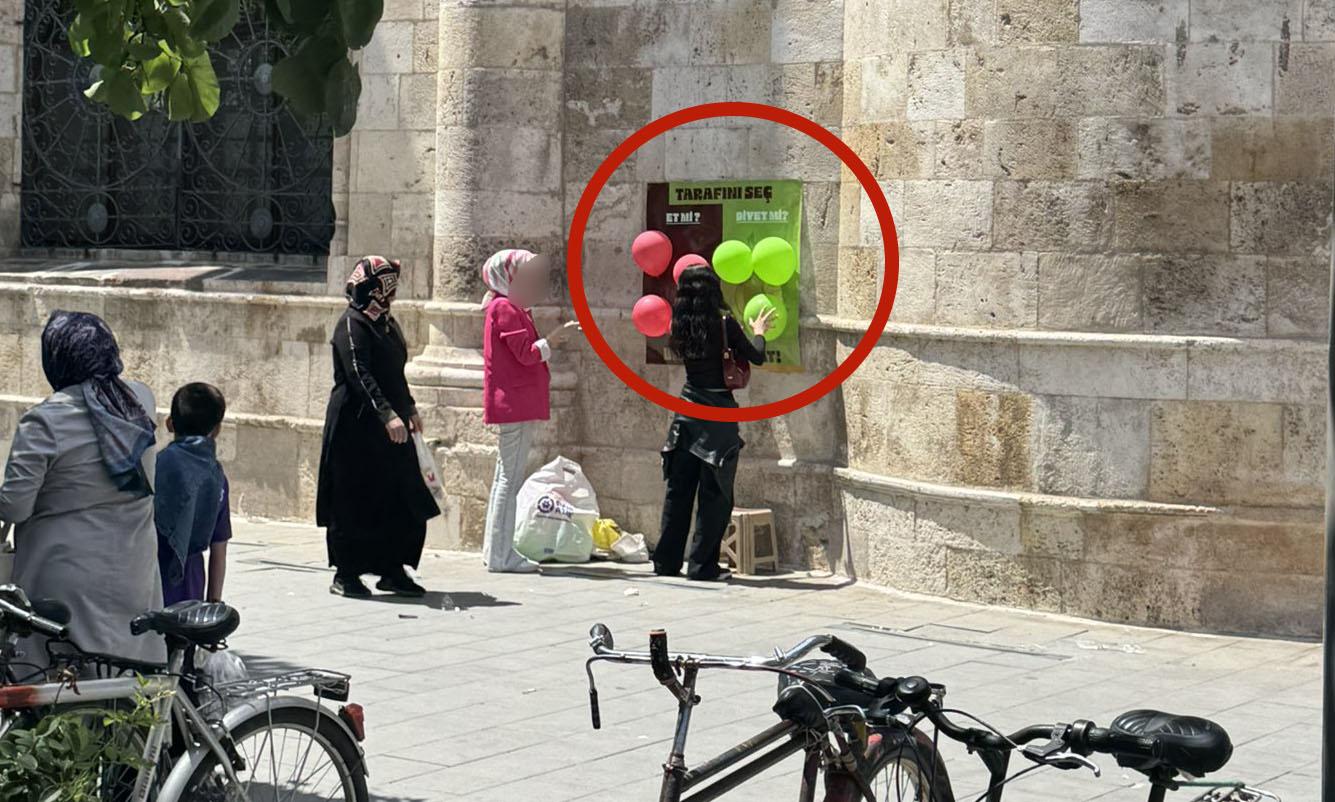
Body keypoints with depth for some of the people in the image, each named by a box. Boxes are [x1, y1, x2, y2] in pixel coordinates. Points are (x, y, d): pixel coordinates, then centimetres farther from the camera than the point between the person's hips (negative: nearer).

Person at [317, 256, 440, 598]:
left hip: (390, 425, 9)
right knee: (355, 501, -4)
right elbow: (360, 376, -23)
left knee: (404, 499, 6)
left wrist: (409, 408, 30)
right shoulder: (352, 324, -12)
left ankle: (393, 570, 14)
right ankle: (346, 575, 5)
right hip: (357, 425, -9)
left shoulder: (387, 323, 16)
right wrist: (387, 414, -31)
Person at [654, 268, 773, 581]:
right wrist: (758, 332, 17)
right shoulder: (724, 323, -11)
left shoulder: (680, 326, 3)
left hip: (687, 411, 5)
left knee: (679, 489, 11)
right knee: (714, 494, 1)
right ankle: (702, 565, 1)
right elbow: (756, 357, -2)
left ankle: (667, 561, 14)